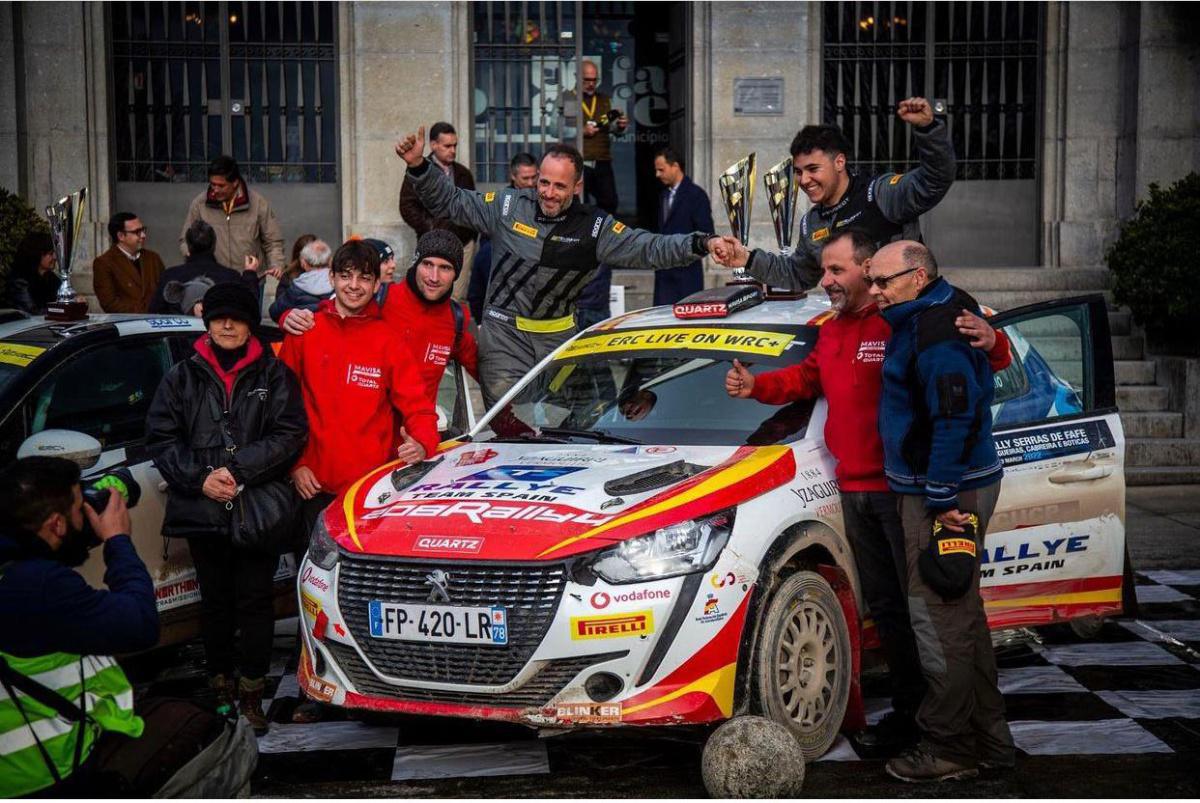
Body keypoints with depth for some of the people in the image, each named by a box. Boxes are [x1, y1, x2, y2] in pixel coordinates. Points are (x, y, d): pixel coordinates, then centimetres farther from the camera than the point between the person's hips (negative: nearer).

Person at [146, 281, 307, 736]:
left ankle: (251, 696, 11)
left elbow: (289, 433, -5)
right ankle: (220, 691, 21)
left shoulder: (273, 375, 4)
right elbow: (161, 437, 4)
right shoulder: (183, 378, 9)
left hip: (259, 507, -2)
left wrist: (237, 469, -14)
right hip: (202, 510, 2)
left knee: (255, 602, 2)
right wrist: (199, 478, -11)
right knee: (215, 603, 10)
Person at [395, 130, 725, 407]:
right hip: (504, 333, -2)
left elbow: (650, 248, -6)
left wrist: (702, 243, -19)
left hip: (559, 336, 2)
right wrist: (418, 166, -6)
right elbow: (451, 202, 7)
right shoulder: (508, 206, -2)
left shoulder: (595, 227, -1)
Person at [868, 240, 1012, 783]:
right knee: (962, 616, 16)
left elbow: (954, 419, -24)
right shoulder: (922, 321, 15)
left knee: (939, 620, -6)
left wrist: (942, 501, -23)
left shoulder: (937, 333, -18)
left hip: (945, 493, -11)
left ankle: (950, 748, 2)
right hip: (946, 488, 11)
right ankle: (988, 741, 25)